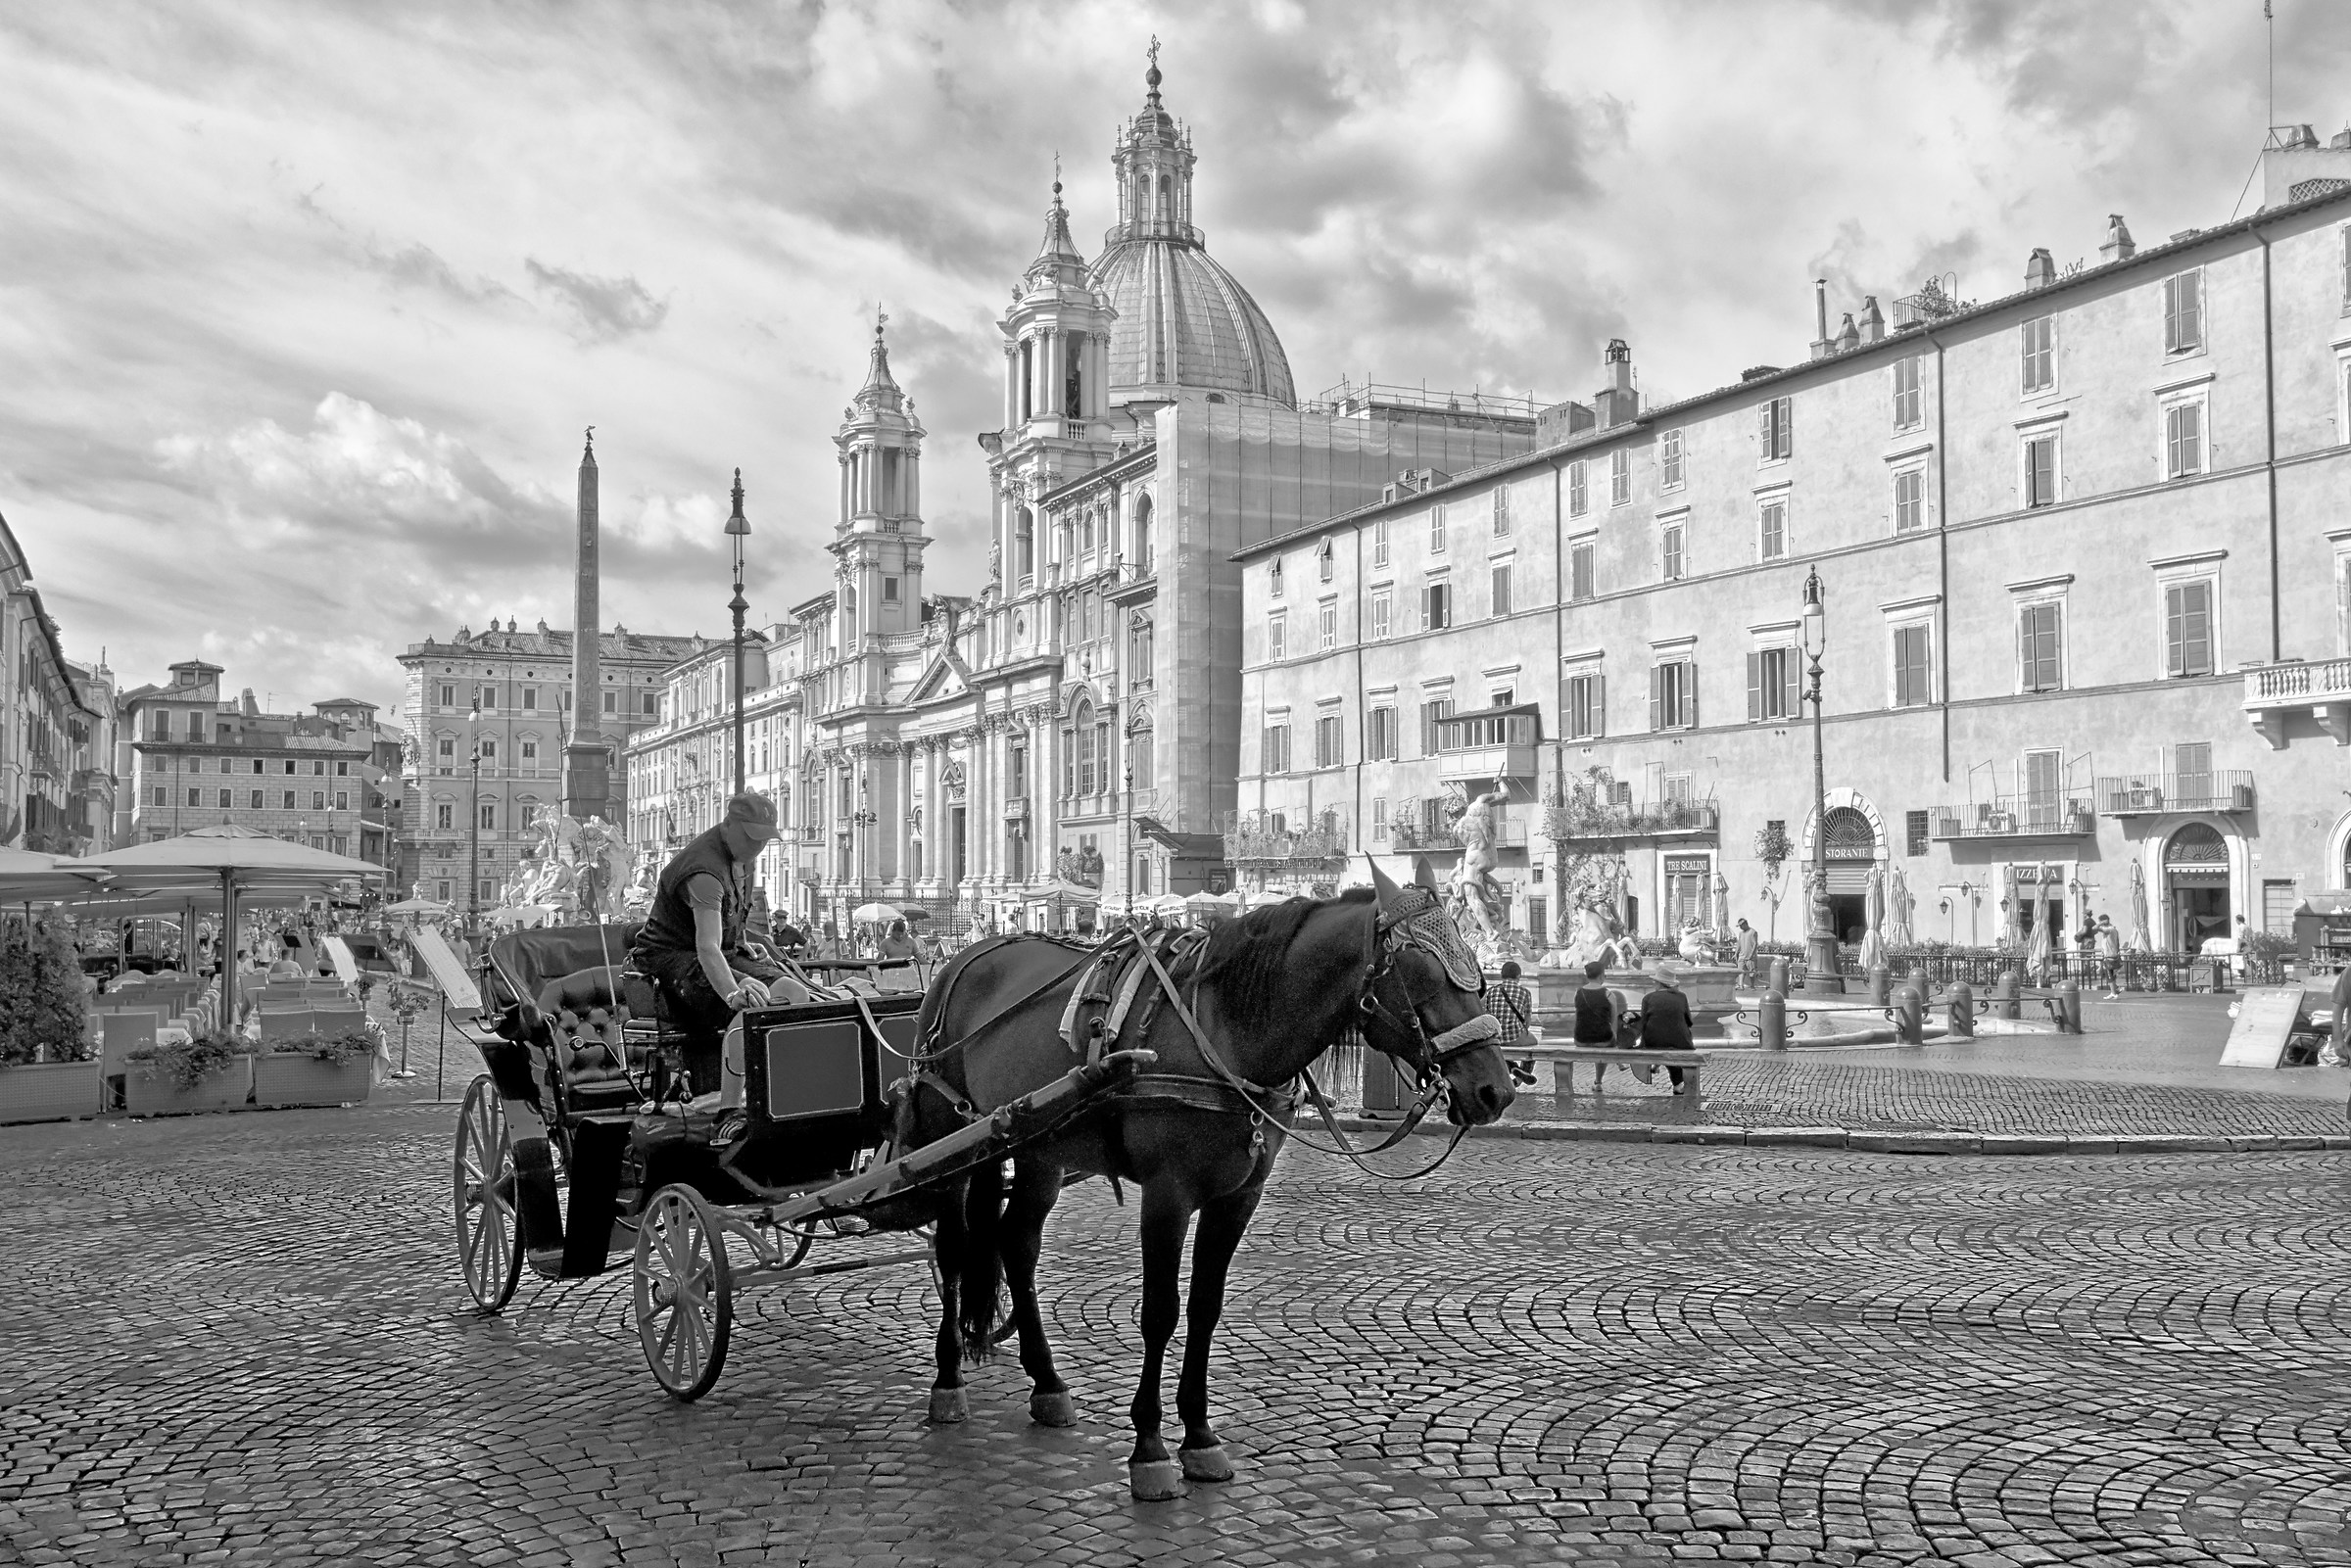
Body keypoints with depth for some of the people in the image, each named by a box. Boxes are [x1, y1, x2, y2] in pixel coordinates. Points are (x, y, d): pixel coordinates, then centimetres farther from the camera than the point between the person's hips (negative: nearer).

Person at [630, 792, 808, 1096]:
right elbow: (707, 946, -39)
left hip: (726, 954, 9)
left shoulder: (741, 856, 5)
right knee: (753, 998, -34)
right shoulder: (705, 871, -26)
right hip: (669, 957, -9)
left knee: (793, 992, -14)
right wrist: (732, 993, -54)